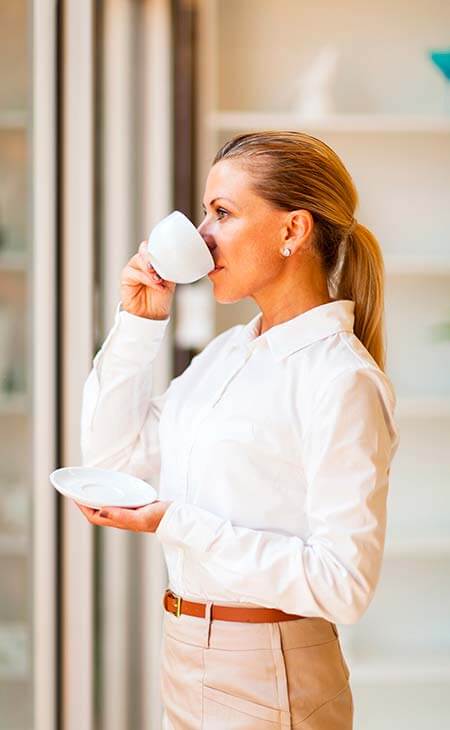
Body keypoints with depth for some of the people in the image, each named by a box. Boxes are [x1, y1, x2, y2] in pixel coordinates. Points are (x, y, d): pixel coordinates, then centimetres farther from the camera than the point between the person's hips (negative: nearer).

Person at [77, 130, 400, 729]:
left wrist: (175, 524, -25)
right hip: (187, 659, 8)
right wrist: (138, 322, 2)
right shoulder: (229, 352, 6)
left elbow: (343, 582, -23)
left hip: (266, 680, -7)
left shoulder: (341, 380, -19)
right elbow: (113, 455, 12)